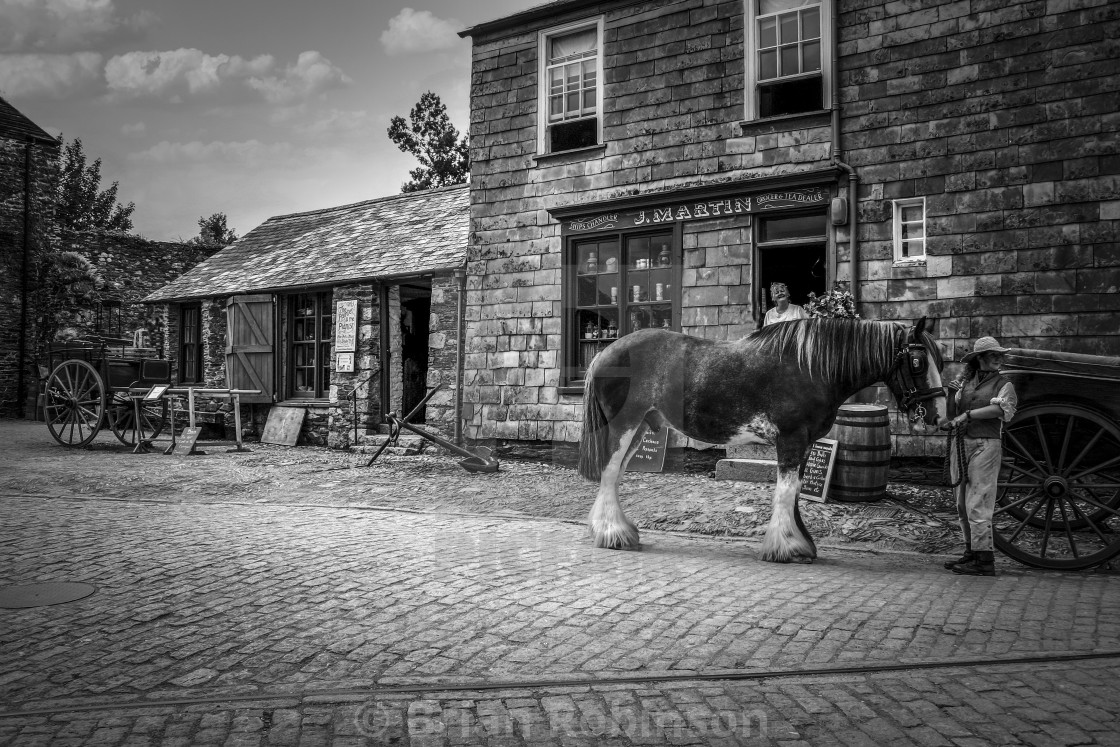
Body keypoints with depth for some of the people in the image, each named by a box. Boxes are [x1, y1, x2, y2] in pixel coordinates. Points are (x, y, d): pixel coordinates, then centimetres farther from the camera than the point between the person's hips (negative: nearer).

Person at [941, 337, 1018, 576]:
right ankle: (971, 552, 23)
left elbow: (999, 408, -18)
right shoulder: (965, 379, 13)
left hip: (985, 446, -6)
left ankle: (984, 561, -2)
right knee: (962, 505, 11)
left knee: (978, 504, -7)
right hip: (959, 443, 6)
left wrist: (967, 414, -19)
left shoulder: (1004, 384, 0)